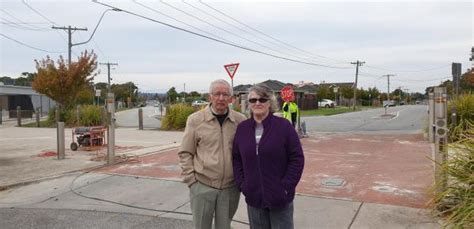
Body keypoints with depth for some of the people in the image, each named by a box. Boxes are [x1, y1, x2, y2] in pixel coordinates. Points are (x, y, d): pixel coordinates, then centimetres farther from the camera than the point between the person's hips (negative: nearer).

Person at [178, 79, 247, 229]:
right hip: (202, 186, -1)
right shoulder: (195, 120, -4)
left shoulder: (241, 121, -1)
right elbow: (185, 153, 0)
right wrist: (191, 180, -4)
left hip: (230, 187, 1)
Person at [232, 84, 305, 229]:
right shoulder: (242, 128, 2)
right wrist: (242, 184, 0)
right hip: (254, 197, 3)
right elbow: (236, 159, 9)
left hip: (279, 197, -3)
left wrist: (286, 186, -11)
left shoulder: (283, 125, -8)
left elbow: (297, 158, -8)